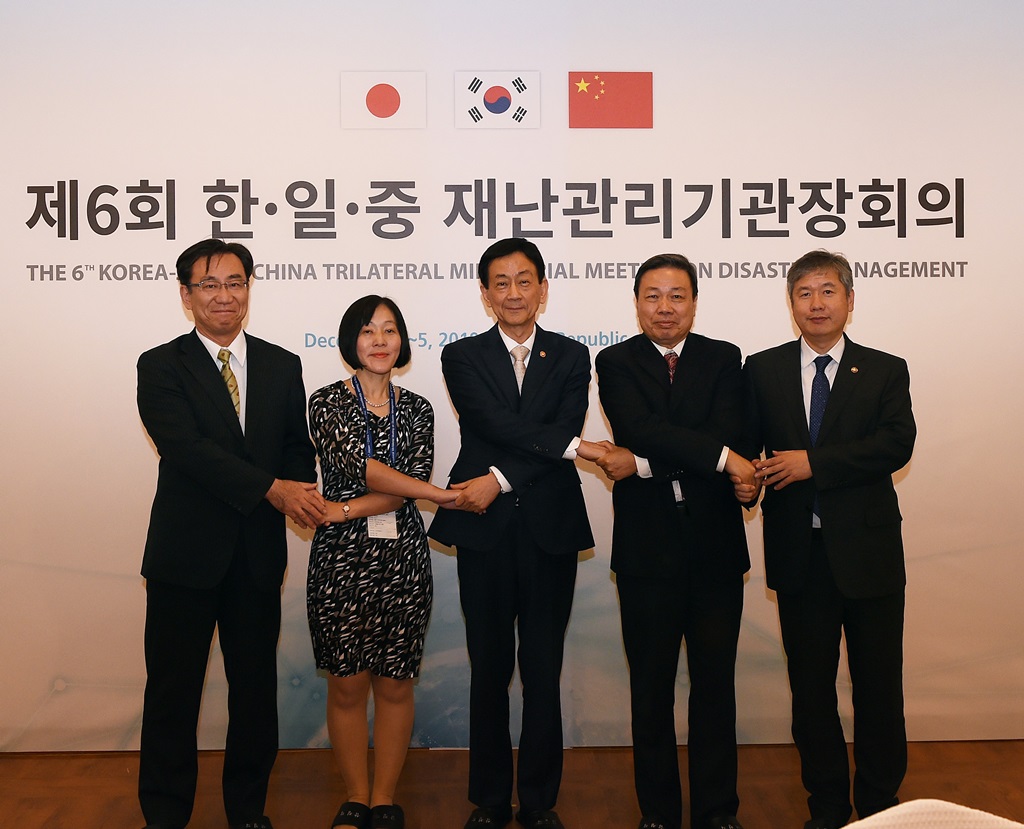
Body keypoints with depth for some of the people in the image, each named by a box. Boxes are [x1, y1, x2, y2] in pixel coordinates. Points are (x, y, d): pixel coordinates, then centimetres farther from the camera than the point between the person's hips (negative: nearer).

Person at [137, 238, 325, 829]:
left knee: (256, 686, 13)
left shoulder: (283, 366, 9)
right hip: (186, 552, -3)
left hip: (258, 553, 3)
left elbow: (298, 445, 8)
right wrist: (272, 488, -23)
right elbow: (186, 447, -16)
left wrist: (303, 489, -15)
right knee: (173, 690, 8)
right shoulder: (161, 367, -3)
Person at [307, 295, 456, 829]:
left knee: (395, 684, 8)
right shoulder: (327, 402, -1)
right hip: (341, 559, -2)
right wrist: (444, 495, -16)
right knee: (347, 685, 6)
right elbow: (358, 463, -16)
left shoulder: (416, 410, 8)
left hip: (403, 560, 2)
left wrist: (344, 509, -16)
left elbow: (410, 483, -5)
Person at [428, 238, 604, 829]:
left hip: (550, 529, 0)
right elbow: (491, 421, -11)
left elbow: (567, 427, -7)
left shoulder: (571, 357, 7)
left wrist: (501, 479, -16)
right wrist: (571, 445, -16)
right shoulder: (463, 357, 5)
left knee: (544, 673, 7)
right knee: (489, 672, 9)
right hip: (485, 532, 0)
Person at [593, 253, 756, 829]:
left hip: (716, 545, 1)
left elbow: (731, 434, -13)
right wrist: (720, 456, -21)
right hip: (647, 547, 0)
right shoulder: (616, 362, 2)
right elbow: (641, 429, -16)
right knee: (651, 687, 11)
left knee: (715, 683, 10)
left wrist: (642, 464, -19)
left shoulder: (724, 360, 4)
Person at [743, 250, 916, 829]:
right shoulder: (763, 370, 7)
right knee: (811, 687, 12)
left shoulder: (886, 371, 2)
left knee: (878, 687, 7)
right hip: (799, 553, 2)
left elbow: (897, 444, -13)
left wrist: (813, 462, -20)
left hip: (868, 552, -1)